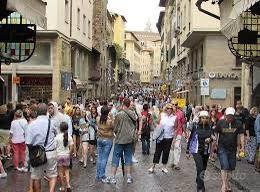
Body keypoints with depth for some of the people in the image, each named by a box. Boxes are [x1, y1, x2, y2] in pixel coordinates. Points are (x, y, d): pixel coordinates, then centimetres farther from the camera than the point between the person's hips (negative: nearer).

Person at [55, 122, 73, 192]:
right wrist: (69, 154, 8)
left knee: (60, 171, 8)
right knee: (66, 170, 17)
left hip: (59, 155, -2)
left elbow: (55, 147, -10)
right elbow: (71, 147, -6)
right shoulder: (69, 136, -5)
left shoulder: (57, 137, -11)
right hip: (66, 155, 2)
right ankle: (68, 185, 3)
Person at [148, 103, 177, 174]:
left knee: (166, 152, 9)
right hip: (160, 137, 0)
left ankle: (164, 167, 22)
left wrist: (174, 139, 0)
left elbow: (175, 129, 2)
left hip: (169, 137, 0)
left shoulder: (174, 117, -3)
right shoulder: (162, 115, -2)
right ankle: (153, 166, 9)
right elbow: (158, 124, 4)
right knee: (157, 151, 2)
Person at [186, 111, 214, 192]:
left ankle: (198, 181, 40)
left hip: (206, 151, 4)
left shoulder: (209, 127, -1)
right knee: (200, 169, -13)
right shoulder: (195, 126, -11)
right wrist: (188, 151, -1)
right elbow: (190, 139, -4)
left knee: (203, 168, 15)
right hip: (197, 151, -4)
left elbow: (211, 137, 15)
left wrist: (210, 139, -10)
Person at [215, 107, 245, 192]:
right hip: (222, 148, -3)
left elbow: (241, 135, 0)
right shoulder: (220, 123, -7)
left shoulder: (238, 123, -5)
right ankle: (224, 185, -4)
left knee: (231, 167, 12)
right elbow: (215, 134, 2)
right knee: (224, 166, -12)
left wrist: (242, 147, -4)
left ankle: (228, 182, 31)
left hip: (233, 148, 3)